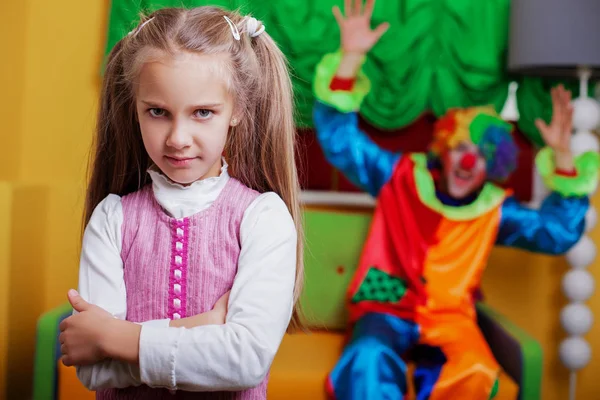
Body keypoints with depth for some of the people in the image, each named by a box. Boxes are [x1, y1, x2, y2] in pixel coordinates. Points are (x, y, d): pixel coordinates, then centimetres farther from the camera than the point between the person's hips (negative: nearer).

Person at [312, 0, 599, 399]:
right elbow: (338, 138, -3)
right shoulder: (401, 175, 3)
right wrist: (350, 58, -14)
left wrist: (562, 156, -9)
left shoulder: (495, 209, 8)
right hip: (387, 308, -1)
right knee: (370, 362, -37)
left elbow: (559, 233, 1)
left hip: (450, 316, 2)